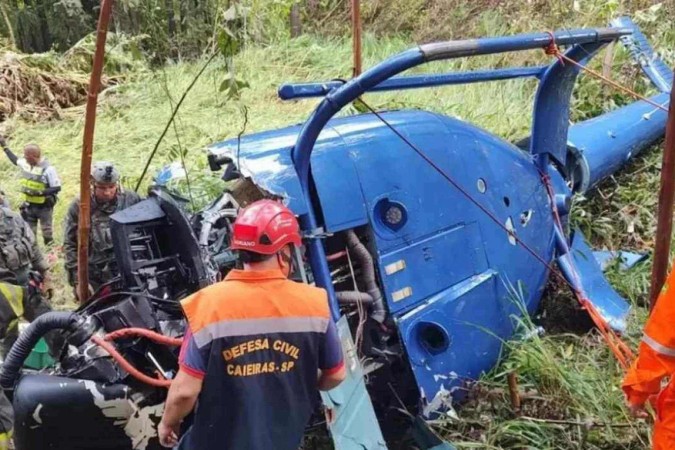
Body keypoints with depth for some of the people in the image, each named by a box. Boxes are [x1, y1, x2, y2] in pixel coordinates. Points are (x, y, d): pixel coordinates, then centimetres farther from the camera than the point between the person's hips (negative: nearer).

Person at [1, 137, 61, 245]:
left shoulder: (48, 169, -23)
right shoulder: (25, 164, -3)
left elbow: (57, 188, -21)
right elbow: (15, 160, 22)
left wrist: (39, 192, -28)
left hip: (44, 207, -6)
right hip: (29, 205, 6)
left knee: (46, 230, 8)